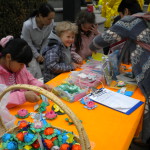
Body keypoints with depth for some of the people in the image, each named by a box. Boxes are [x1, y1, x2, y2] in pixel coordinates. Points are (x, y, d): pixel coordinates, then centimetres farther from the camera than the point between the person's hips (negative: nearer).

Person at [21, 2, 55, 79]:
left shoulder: (51, 23, -23)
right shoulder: (27, 25, -32)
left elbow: (46, 39, -8)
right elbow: (28, 44, -18)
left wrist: (41, 54, -9)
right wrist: (37, 55, -14)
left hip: (41, 48, 4)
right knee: (35, 69, -17)